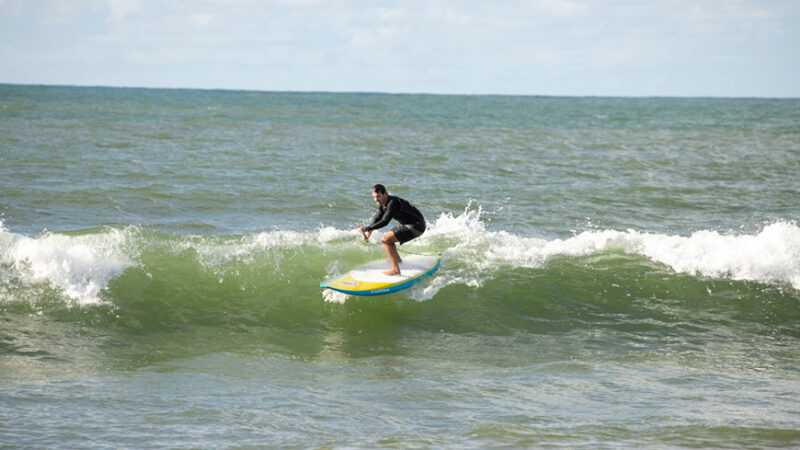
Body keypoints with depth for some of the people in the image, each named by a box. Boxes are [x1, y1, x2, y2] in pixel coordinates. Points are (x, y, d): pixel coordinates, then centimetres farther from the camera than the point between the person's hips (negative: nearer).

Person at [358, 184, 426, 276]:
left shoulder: (393, 203, -28)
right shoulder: (382, 204, 3)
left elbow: (384, 222, -35)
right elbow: (377, 218, 19)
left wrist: (367, 228, -32)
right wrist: (369, 232, 9)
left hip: (416, 226, -10)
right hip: (407, 224, 10)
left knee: (386, 240, -20)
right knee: (387, 236, 27)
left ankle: (396, 270, -23)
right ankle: (397, 259, 52)